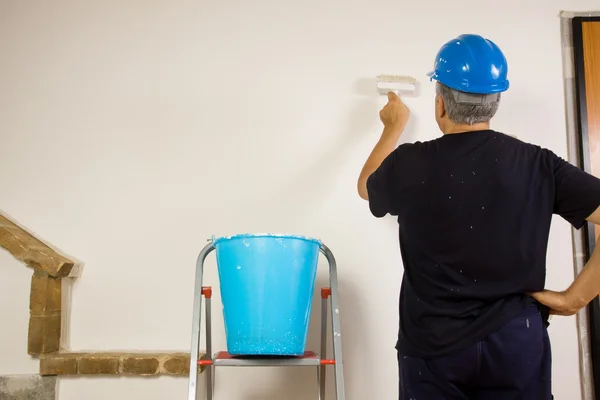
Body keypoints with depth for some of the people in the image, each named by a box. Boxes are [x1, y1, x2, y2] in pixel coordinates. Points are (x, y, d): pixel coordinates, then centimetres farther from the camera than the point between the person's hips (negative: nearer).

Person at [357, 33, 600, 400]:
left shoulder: (410, 164, -8)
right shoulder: (538, 164, -6)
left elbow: (367, 186, 15)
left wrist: (394, 127, 29)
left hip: (434, 345, -1)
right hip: (517, 340, 1)